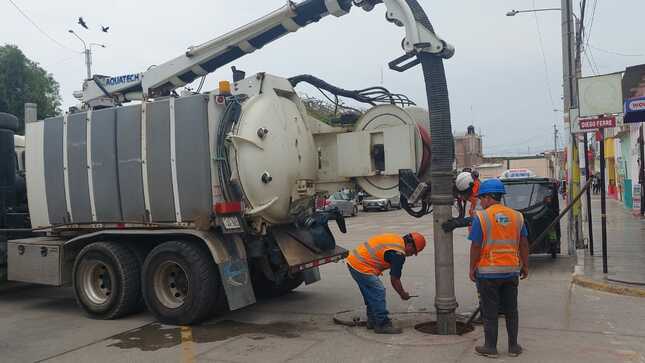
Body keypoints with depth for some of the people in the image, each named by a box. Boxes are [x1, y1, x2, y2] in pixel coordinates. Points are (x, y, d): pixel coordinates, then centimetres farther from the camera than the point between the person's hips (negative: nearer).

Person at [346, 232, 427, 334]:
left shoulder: (396, 238, 13)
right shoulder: (398, 254, -15)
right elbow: (394, 279, -8)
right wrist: (403, 294, 7)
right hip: (361, 266, -10)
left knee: (371, 293, 18)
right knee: (378, 293, -5)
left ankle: (372, 321, 27)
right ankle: (382, 325, 2)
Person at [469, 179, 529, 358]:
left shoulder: (481, 217, -11)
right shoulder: (517, 216, 3)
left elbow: (476, 246, -13)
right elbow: (524, 244, 7)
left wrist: (472, 268, -3)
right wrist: (525, 266, 16)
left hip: (488, 272, -4)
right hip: (511, 271, 4)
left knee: (490, 312, 6)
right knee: (511, 311, 15)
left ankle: (490, 347, 14)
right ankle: (513, 347, 22)